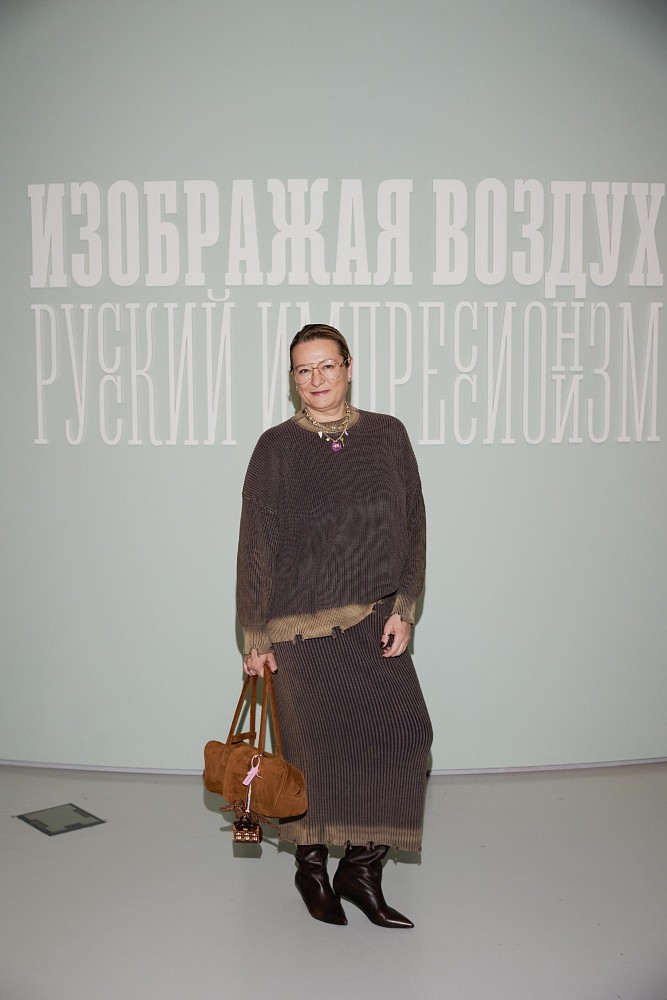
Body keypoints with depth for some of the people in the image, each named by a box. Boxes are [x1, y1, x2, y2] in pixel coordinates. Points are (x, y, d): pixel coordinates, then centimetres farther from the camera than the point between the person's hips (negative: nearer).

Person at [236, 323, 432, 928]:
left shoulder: (387, 436, 6)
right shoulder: (276, 448, 0)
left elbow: (412, 524, 6)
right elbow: (255, 543, 0)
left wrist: (403, 608, -2)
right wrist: (255, 636, -2)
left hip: (373, 617, 2)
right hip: (302, 620, -2)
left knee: (404, 729, -9)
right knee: (315, 741, 3)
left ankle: (362, 867, 9)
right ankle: (312, 868, 25)